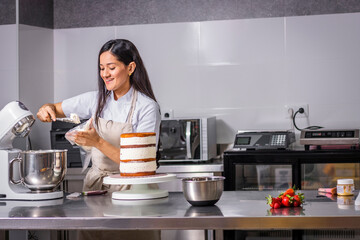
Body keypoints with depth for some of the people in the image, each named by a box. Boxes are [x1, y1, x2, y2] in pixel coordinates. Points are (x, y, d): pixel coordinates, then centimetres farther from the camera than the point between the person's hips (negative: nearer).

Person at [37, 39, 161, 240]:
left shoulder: (147, 107, -8)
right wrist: (47, 110, -5)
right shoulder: (96, 100, 7)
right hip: (95, 184, 4)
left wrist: (98, 142, -20)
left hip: (129, 188, -4)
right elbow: (54, 110, 18)